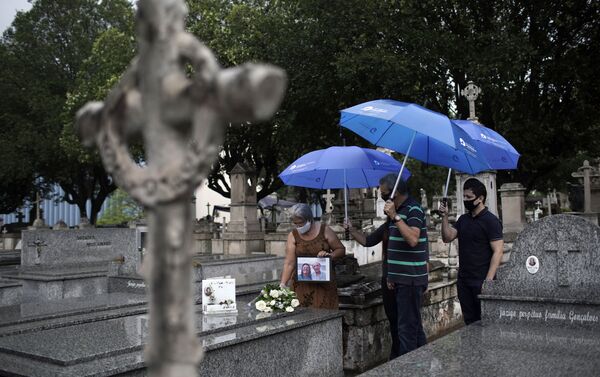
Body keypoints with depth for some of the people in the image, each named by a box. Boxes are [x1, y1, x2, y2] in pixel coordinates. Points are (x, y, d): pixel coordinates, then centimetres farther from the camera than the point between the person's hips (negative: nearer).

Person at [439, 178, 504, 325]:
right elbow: (447, 237, 6)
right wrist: (444, 217, -7)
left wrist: (488, 280, -20)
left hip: (481, 281, -6)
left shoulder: (491, 220, -9)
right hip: (463, 281, 7)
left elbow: (497, 252, -14)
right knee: (469, 321, 13)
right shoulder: (463, 219, 13)